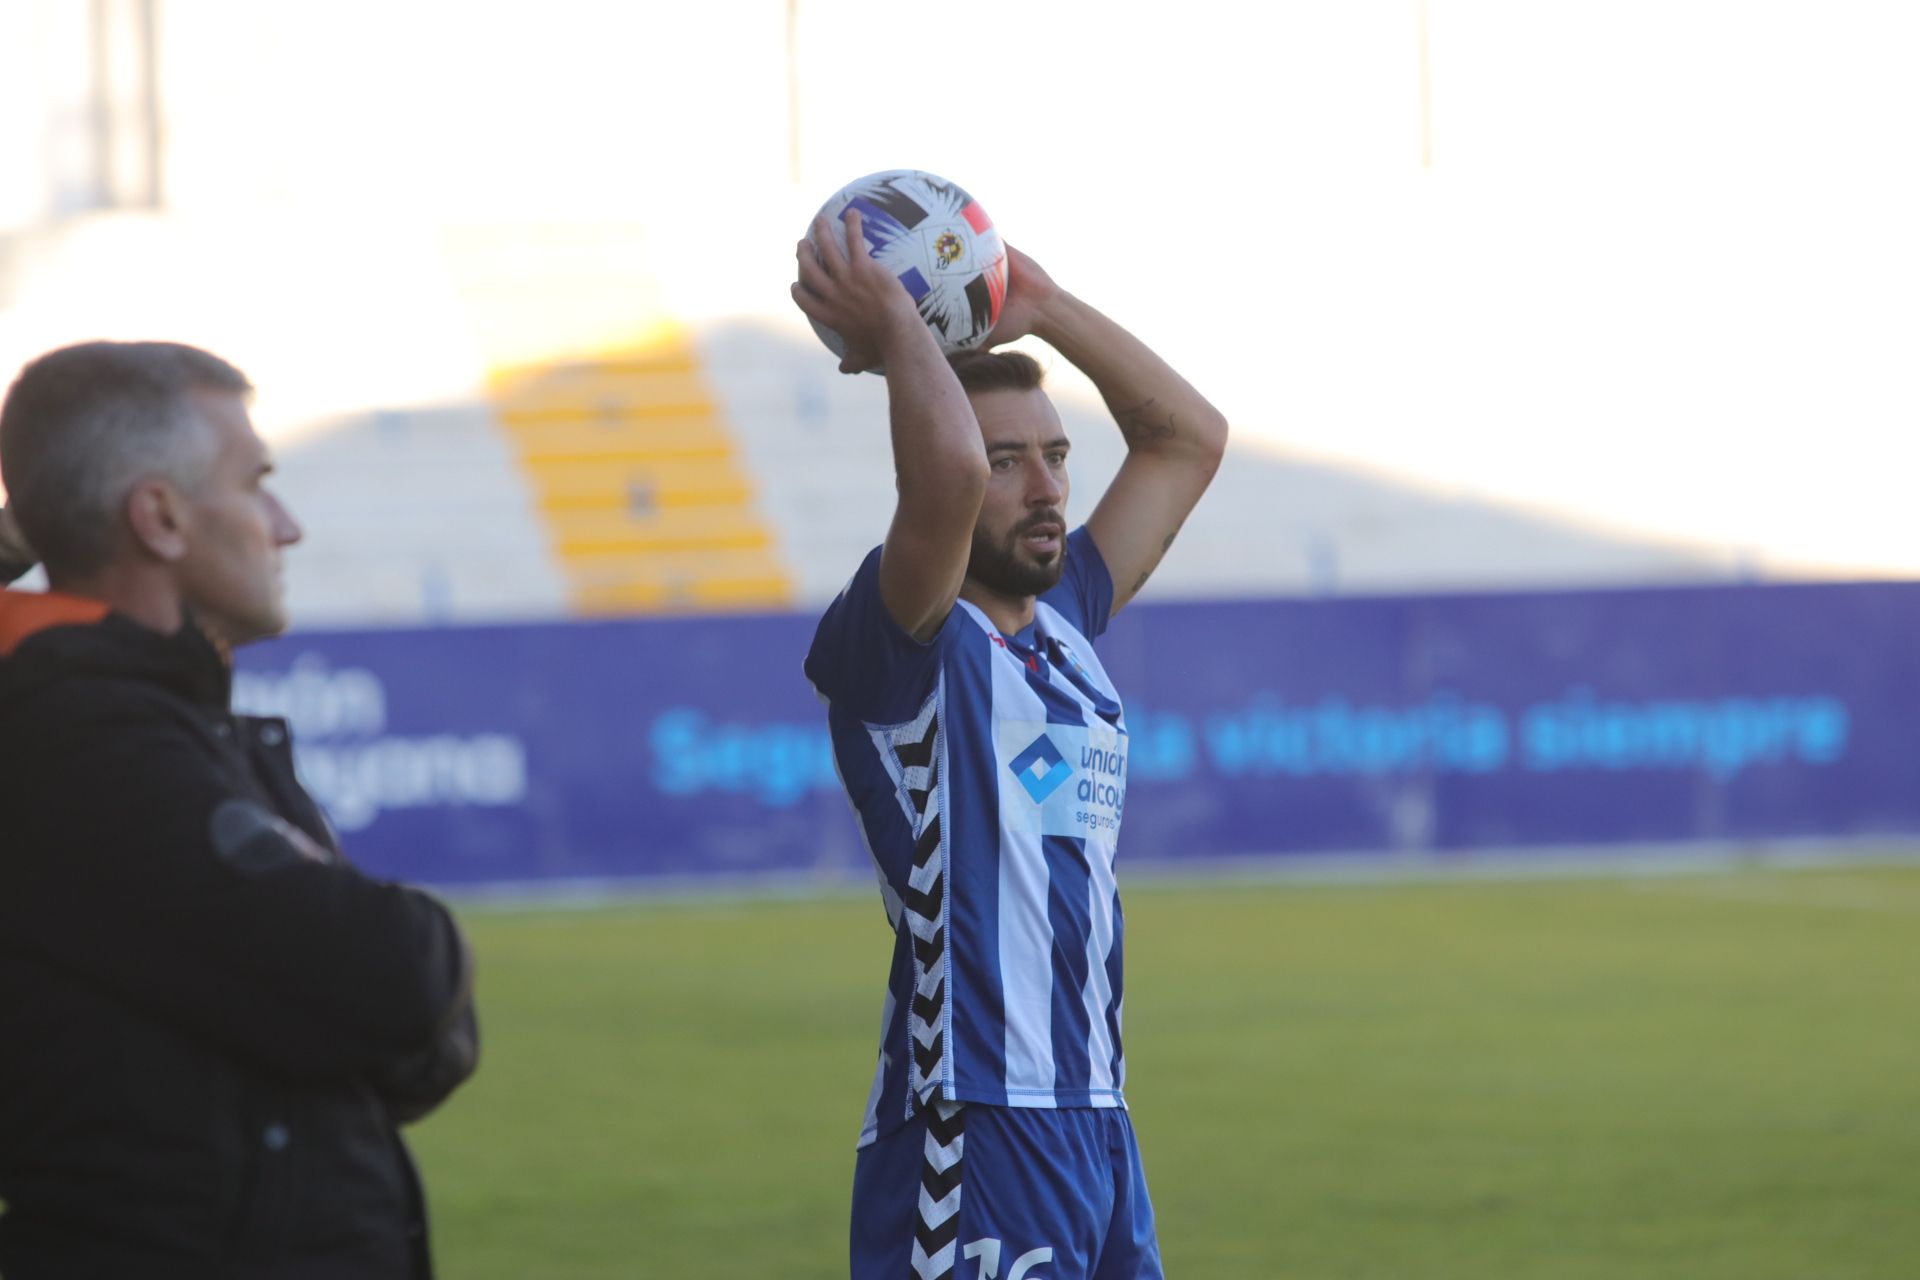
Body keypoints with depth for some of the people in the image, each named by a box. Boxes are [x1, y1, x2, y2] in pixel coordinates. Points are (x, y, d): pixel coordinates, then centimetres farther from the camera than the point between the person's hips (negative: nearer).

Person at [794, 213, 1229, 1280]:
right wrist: (894, 327, -12)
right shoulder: (904, 646, -8)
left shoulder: (1065, 622, 15)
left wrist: (1045, 306, 14)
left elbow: (1190, 438, 23)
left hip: (1099, 1117, 8)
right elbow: (948, 472, -28)